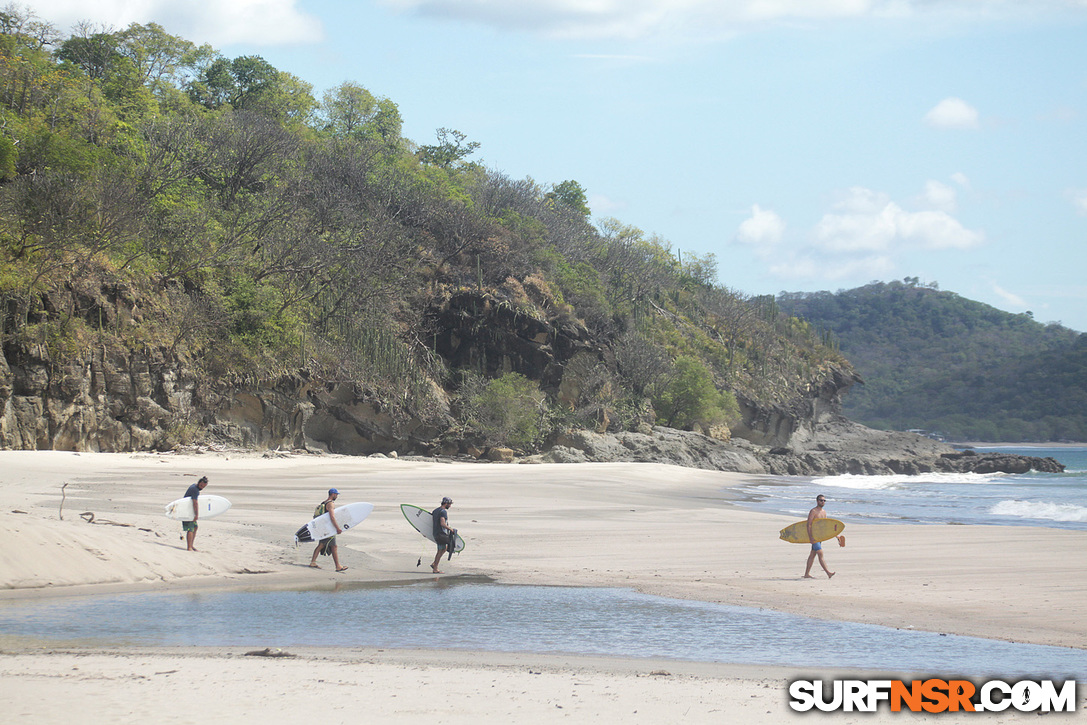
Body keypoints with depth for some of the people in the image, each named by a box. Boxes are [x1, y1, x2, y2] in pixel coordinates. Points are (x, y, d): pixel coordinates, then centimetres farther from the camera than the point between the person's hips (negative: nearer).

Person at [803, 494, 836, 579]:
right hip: (814, 535, -9)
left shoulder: (824, 512, 15)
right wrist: (810, 537, -22)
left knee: (813, 554, 10)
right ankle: (828, 573, -18)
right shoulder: (813, 511, -10)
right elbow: (809, 525, -15)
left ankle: (807, 574, 15)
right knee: (820, 554, -12)